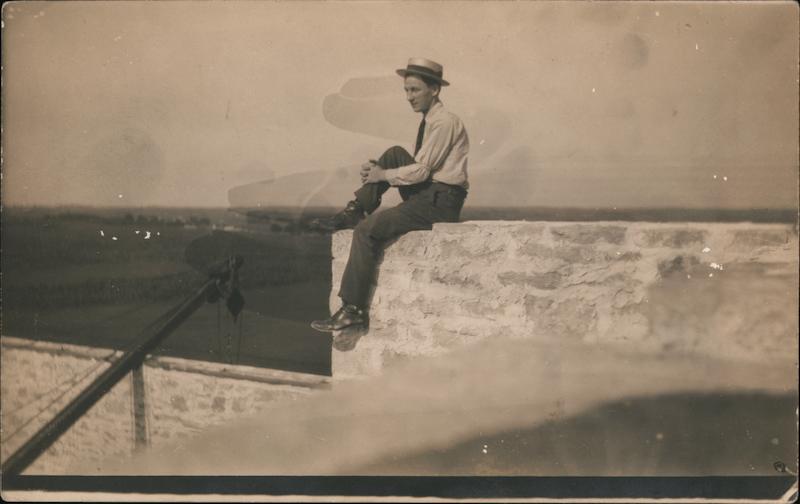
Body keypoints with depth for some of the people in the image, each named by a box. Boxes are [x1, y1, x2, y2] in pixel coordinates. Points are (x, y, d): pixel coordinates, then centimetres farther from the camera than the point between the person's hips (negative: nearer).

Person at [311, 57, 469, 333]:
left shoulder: (444, 122, -12)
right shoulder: (429, 121, 17)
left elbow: (421, 170, -18)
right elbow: (418, 167, 15)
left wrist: (382, 175, -8)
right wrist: (378, 169, 1)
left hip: (440, 202, -9)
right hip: (427, 194, 9)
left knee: (367, 229, -17)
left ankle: (353, 309, -14)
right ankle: (357, 209, 2)